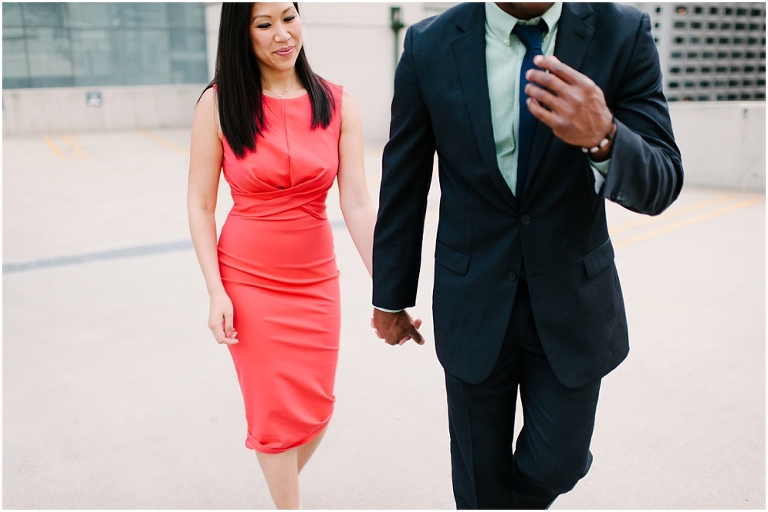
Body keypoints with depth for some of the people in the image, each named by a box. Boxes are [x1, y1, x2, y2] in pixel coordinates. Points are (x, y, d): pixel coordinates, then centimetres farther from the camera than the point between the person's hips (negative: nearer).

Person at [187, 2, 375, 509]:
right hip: (248, 280, -2)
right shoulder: (219, 103, -8)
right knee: (274, 411, 6)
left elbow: (358, 205, -8)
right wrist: (216, 291, -9)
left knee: (316, 409, 11)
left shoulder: (337, 104, -5)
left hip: (316, 278, 2)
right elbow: (200, 204, -3)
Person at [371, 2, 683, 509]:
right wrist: (391, 297, 7)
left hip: (573, 302, 1)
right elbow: (402, 188, -1)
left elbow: (660, 186, -12)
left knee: (556, 467, 11)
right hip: (474, 305, 0)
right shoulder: (430, 46, -9)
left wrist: (602, 138, -35)